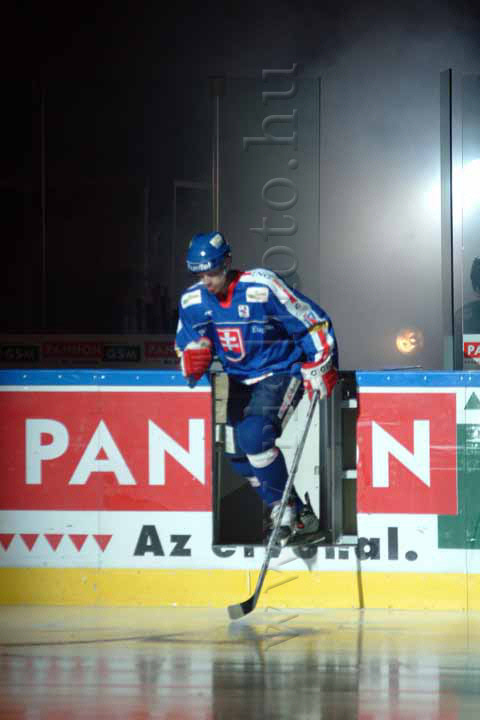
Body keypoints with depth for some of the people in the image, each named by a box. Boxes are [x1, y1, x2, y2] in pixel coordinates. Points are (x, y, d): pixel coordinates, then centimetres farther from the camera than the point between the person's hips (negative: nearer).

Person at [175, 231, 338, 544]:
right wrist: (194, 358, -13)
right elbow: (188, 341, 11)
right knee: (238, 452, 3)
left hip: (280, 374, -7)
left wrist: (319, 368, -19)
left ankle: (284, 510, -14)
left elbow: (316, 323, -14)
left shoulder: (262, 288, -21)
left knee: (256, 434, -28)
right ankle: (301, 515, 14)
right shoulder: (193, 301, -3)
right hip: (240, 382, 7)